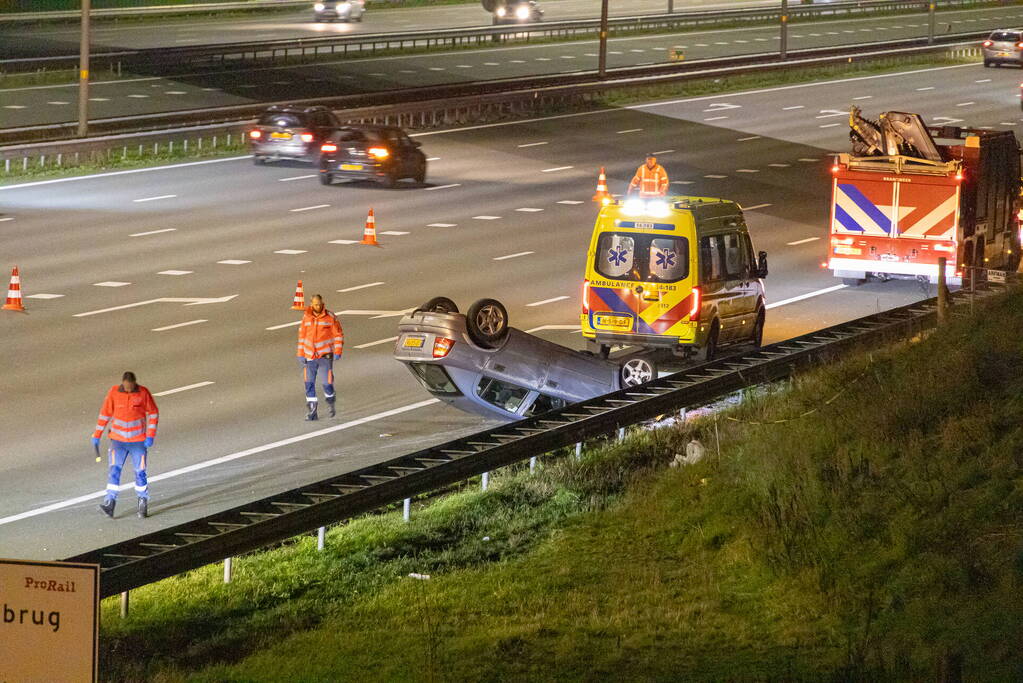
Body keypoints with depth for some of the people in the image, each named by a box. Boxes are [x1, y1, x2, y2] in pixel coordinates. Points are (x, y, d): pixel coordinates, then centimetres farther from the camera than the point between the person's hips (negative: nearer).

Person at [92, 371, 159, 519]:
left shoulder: (143, 393, -8)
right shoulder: (114, 392, -6)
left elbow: (153, 413, -1)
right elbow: (105, 414, 1)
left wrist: (150, 436, -9)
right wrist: (97, 435, 1)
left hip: (138, 440, -1)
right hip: (118, 439, 1)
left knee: (140, 472, 2)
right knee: (114, 470, -10)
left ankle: (143, 505, 16)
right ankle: (109, 504, -14)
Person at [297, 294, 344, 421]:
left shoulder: (330, 317, -5)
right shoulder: (306, 317, 4)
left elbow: (339, 335, -1)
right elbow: (302, 336, 11)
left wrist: (337, 352, -10)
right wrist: (301, 355, 8)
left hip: (325, 356, -3)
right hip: (309, 357, 3)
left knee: (327, 382, -4)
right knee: (309, 384, 0)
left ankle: (331, 405, 25)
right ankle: (312, 411, 7)